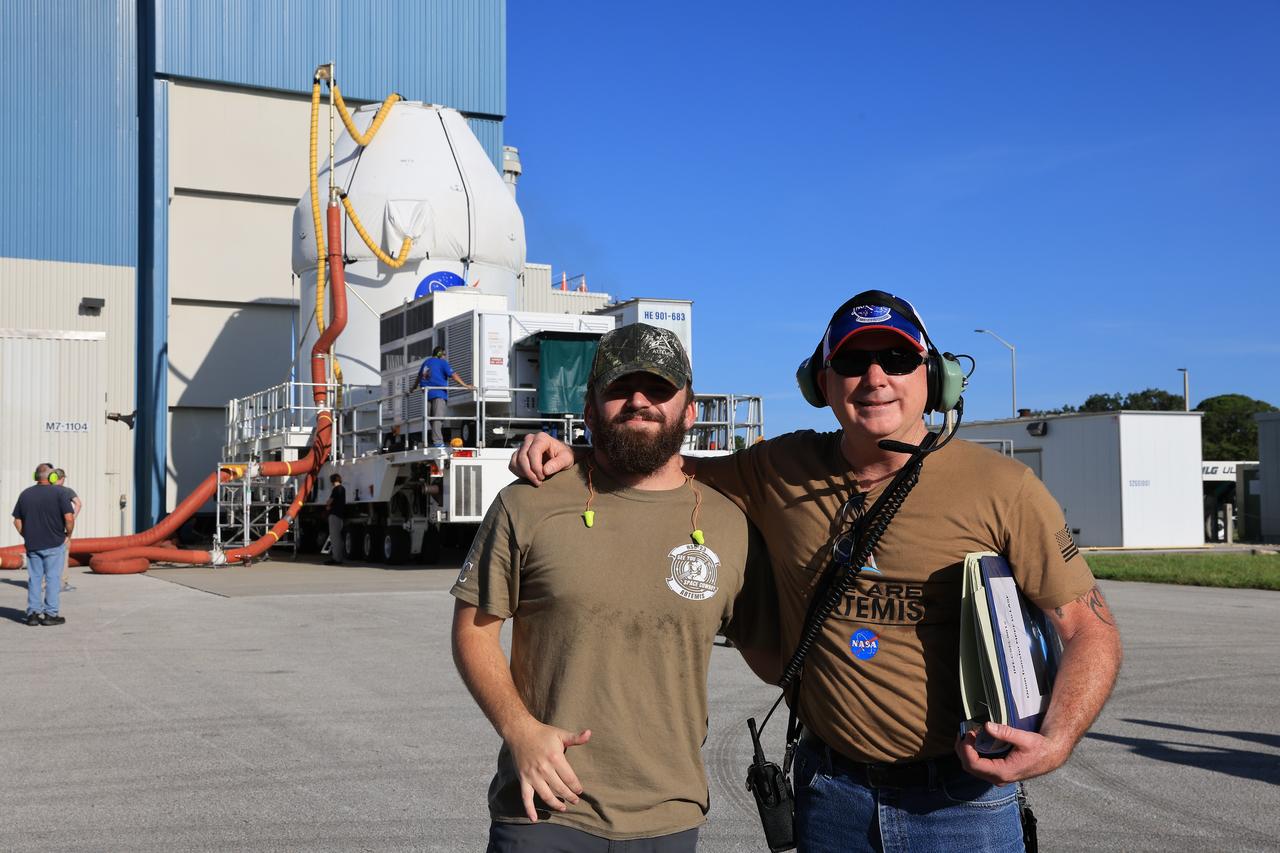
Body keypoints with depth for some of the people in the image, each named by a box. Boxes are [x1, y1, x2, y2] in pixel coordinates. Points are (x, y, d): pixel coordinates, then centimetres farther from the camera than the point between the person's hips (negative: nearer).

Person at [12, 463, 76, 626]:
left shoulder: (25, 494, 7)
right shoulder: (59, 493, -9)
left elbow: (17, 520, 9)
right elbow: (69, 518, -17)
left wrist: (27, 537, 16)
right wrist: (68, 534, -1)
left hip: (32, 545, 4)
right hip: (54, 544, -4)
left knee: (34, 578, 10)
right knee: (52, 578, 2)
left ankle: (33, 613, 9)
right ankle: (50, 614, 2)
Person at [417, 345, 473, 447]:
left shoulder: (426, 362, 22)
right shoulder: (442, 363, 1)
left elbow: (419, 376, 35)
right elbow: (453, 375, -9)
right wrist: (465, 385, -12)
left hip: (427, 393, 7)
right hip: (439, 393, -7)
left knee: (432, 418, 10)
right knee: (438, 418, -14)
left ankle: (435, 440, 9)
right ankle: (437, 441, -23)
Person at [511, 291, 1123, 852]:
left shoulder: (998, 488, -8)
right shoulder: (781, 473, 0)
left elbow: (1092, 629, -4)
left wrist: (1054, 743, -19)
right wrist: (573, 457, 0)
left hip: (961, 799, -2)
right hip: (830, 794, 2)